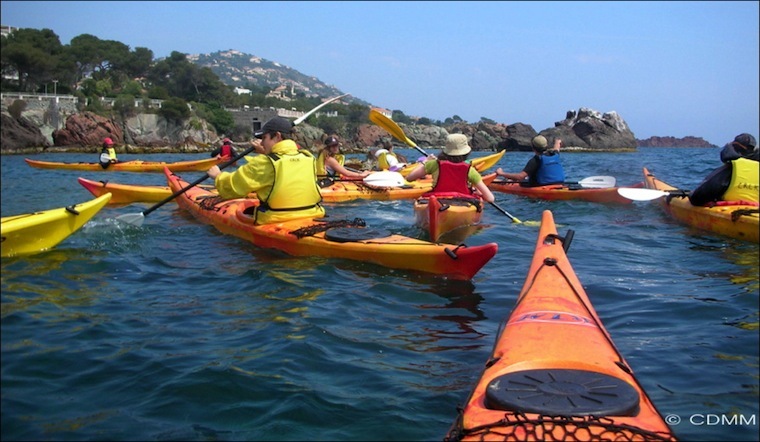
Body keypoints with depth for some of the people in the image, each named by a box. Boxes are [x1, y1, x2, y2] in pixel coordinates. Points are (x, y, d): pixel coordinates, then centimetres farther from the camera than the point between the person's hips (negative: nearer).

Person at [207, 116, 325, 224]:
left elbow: (231, 187, 0)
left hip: (275, 224, -6)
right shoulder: (309, 158, 4)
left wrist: (218, 175, 20)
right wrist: (266, 153, 28)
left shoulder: (263, 163, -11)